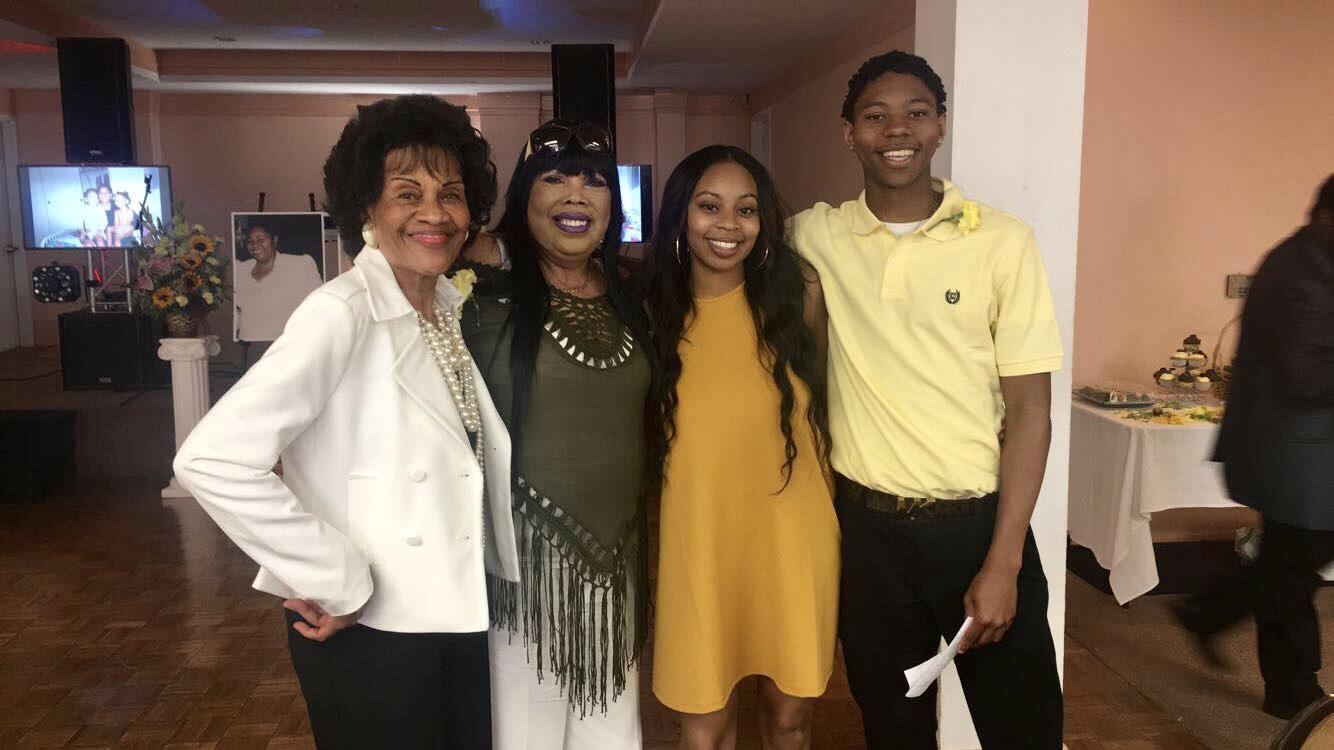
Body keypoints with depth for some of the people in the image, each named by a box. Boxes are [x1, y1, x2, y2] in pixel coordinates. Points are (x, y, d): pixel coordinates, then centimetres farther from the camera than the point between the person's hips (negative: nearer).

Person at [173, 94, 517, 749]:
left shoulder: (456, 311, 3)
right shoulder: (341, 314, -20)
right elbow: (212, 460, -28)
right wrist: (337, 583, -21)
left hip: (462, 615, 7)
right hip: (369, 631, -7)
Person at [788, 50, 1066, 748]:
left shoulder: (1003, 241, -7)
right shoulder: (815, 236, -1)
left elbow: (1029, 408, -7)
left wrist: (1004, 561, -10)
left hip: (979, 522, -1)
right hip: (868, 525, 2)